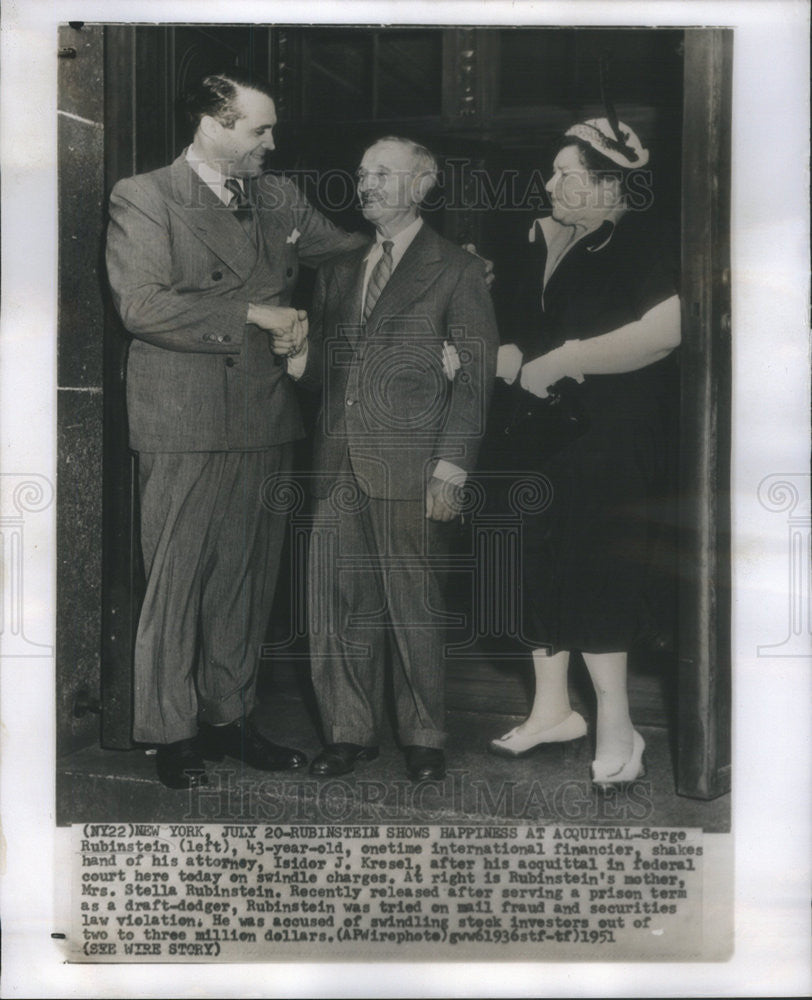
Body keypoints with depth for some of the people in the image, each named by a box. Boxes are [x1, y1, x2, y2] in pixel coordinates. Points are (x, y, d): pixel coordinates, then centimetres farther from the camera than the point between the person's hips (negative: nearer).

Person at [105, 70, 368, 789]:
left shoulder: (279, 198, 16)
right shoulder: (143, 198, -2)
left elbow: (347, 248, 27)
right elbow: (143, 306, -14)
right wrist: (255, 315, -13)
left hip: (266, 424, 6)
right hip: (186, 427, -5)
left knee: (248, 580, 11)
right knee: (178, 581, 1)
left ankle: (231, 718, 25)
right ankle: (173, 734, 15)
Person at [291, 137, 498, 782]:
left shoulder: (457, 270, 2)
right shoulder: (337, 271, 19)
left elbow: (476, 375, -4)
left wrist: (452, 467, -10)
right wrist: (294, 354, 0)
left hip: (410, 468, -5)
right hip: (339, 468, 5)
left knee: (414, 609, 3)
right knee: (337, 605, 6)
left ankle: (424, 738, 20)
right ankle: (352, 732, 22)